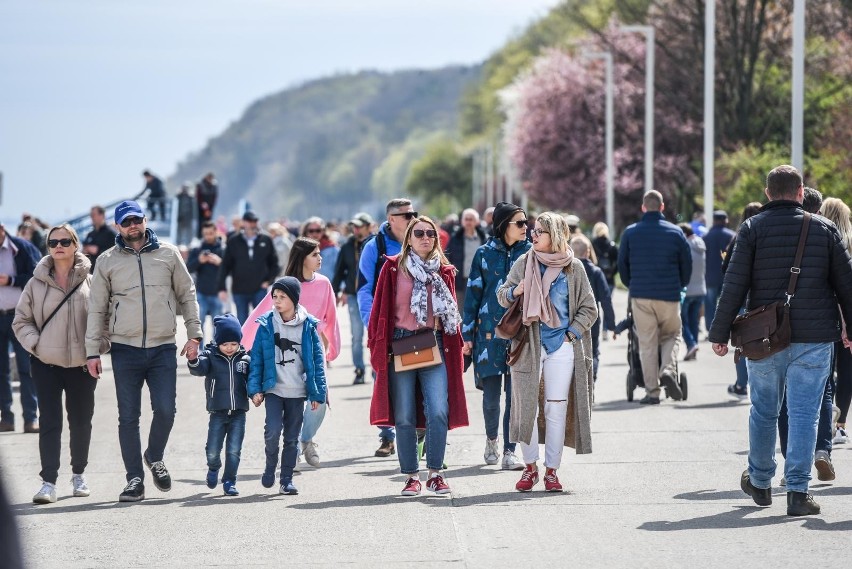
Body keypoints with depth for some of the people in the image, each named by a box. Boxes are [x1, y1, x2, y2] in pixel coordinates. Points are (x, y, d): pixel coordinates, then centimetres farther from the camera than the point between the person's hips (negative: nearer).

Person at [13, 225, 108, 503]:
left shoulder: (90, 282, 0)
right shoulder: (37, 283, 2)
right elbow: (21, 320, 7)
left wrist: (99, 346, -7)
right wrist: (35, 343, -8)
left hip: (82, 364, 1)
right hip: (46, 364, -1)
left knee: (81, 421, 11)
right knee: (50, 423, -5)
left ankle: (78, 474, 29)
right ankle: (48, 482, -7)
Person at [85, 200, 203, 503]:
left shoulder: (168, 254, 7)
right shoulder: (107, 261, 5)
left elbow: (187, 295, 11)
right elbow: (97, 309, 7)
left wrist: (193, 334, 3)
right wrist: (92, 352, 2)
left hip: (163, 348, 0)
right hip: (125, 350, 0)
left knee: (165, 410, -9)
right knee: (128, 417, 0)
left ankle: (154, 457, 19)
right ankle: (135, 479, 7)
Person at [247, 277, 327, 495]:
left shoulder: (308, 326, 0)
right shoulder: (266, 325, 0)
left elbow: (317, 360, 4)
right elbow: (257, 358, 2)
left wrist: (317, 393, 1)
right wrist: (255, 388, -5)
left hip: (297, 392, 1)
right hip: (274, 389, -1)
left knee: (292, 437, 6)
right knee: (273, 430, -16)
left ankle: (286, 479, 16)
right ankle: (270, 467, 8)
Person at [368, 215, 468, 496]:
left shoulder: (444, 271, 11)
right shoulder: (393, 268, 4)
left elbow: (452, 313, 17)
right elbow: (381, 310, 4)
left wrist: (456, 343, 9)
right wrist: (377, 346, -2)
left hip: (435, 346, 1)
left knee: (439, 412, -13)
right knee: (405, 417, 1)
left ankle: (435, 474, -2)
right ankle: (411, 476, 10)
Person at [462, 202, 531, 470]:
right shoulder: (485, 254, 3)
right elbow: (473, 294, 6)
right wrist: (468, 334, 4)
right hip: (490, 332, 0)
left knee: (515, 394, -6)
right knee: (491, 394, 4)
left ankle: (509, 452, 0)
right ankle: (491, 438, 31)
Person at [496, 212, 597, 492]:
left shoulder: (573, 267, 3)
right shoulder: (524, 263, 6)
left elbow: (589, 309, 8)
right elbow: (501, 295, 11)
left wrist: (571, 333, -3)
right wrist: (514, 292, -10)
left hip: (561, 346, -1)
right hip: (528, 345, 1)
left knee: (556, 409, 0)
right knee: (526, 407, -1)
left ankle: (551, 470, 7)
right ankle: (530, 467, 13)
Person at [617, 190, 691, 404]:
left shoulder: (630, 233, 1)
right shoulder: (675, 232, 1)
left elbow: (622, 265, 8)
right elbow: (687, 265, 7)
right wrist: (679, 286, 23)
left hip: (640, 296, 0)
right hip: (669, 297, 0)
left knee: (647, 343, 4)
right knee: (672, 335, 16)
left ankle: (652, 391, 1)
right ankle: (668, 370, -11)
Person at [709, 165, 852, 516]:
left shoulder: (753, 228, -1)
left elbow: (734, 286, -5)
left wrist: (720, 333, 1)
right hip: (814, 338, 0)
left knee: (763, 411, 14)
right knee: (804, 413, 0)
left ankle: (759, 483, 27)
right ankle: (798, 491, -5)